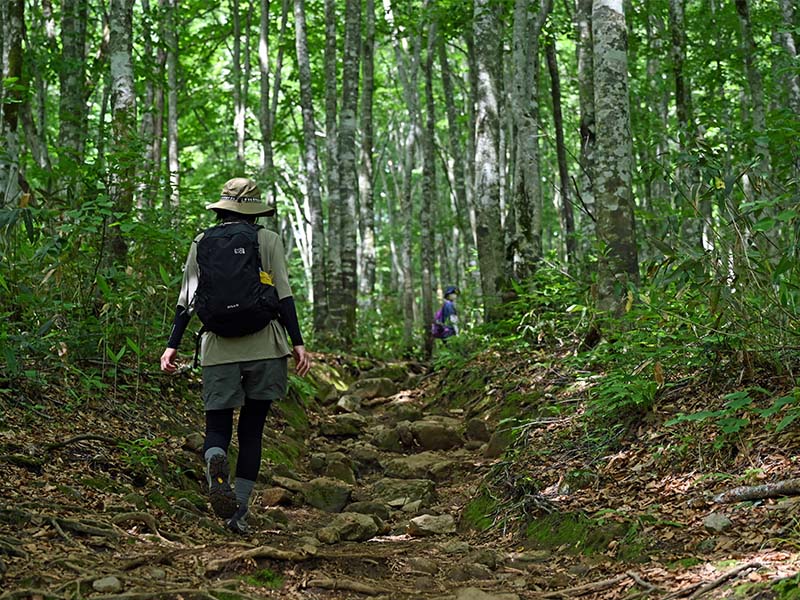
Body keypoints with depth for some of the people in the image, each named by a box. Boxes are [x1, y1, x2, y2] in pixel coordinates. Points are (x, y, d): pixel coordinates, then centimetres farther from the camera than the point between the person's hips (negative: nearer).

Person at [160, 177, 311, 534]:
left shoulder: (201, 244, 7)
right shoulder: (268, 240, 2)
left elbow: (187, 300, 4)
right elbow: (284, 295, -4)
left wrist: (172, 345, 8)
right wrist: (298, 343, -3)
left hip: (218, 350, 1)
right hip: (264, 347, -1)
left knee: (217, 427, 7)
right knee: (251, 430, 10)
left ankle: (215, 462, -29)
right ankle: (239, 511, 7)